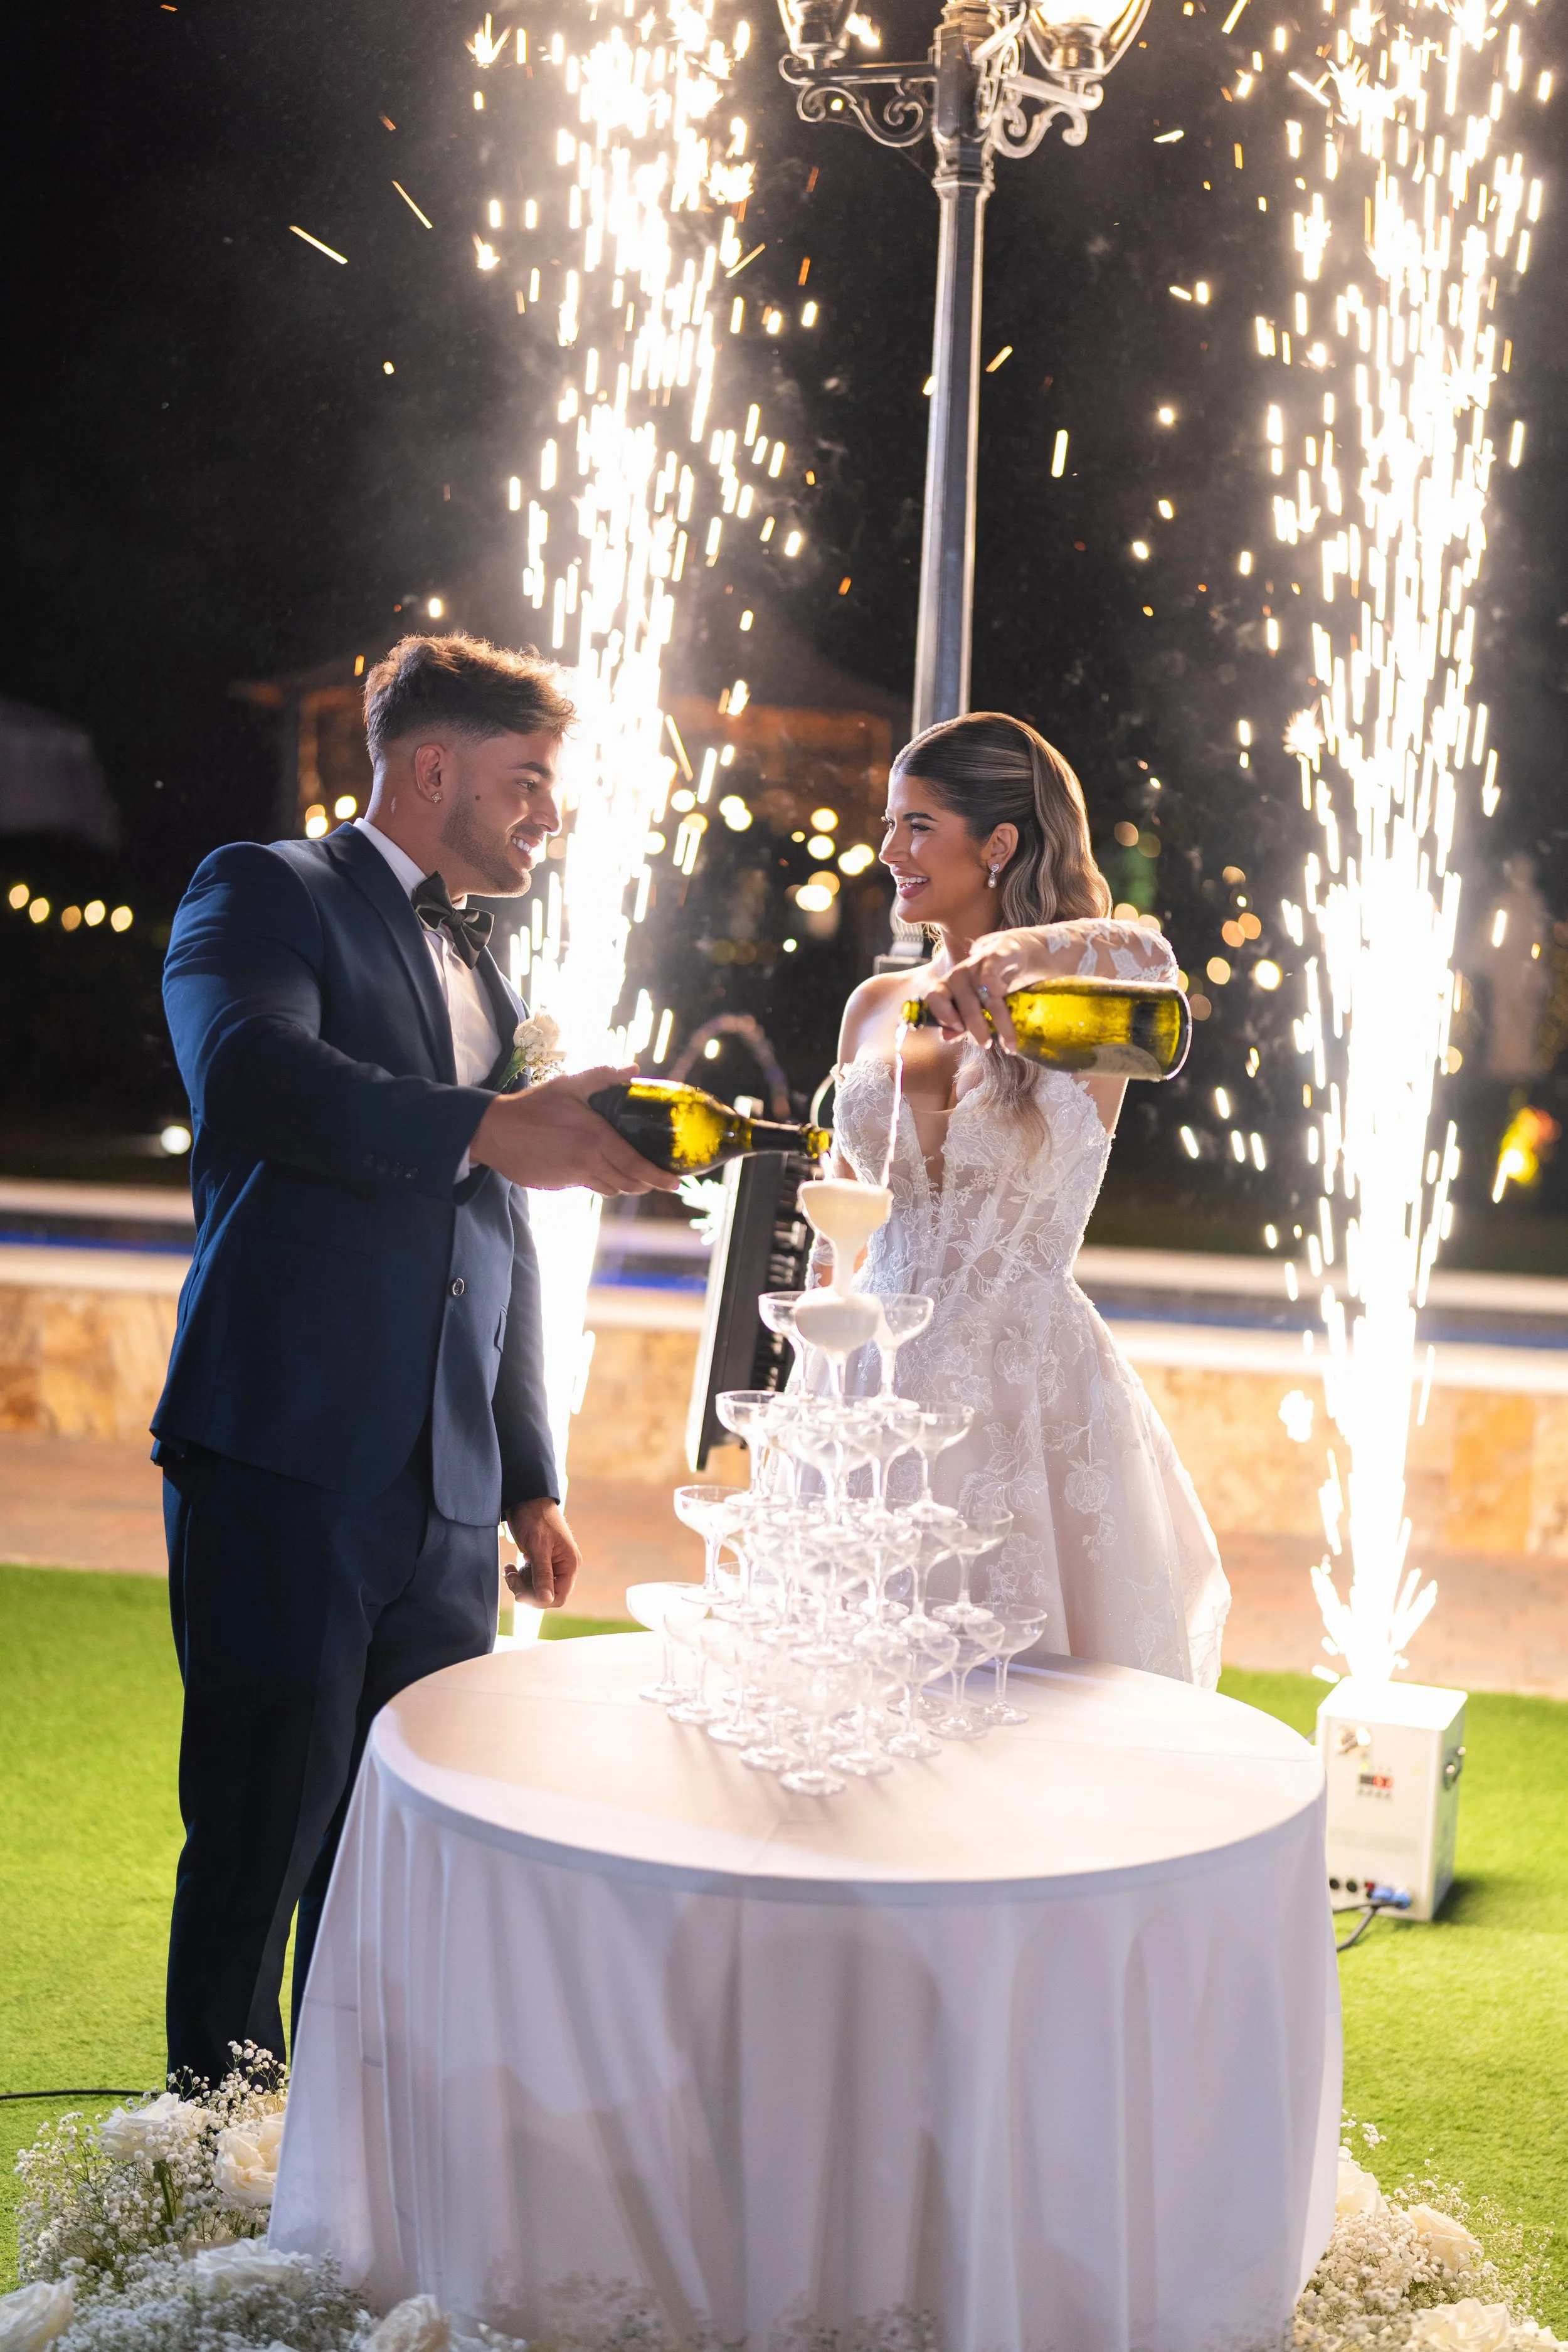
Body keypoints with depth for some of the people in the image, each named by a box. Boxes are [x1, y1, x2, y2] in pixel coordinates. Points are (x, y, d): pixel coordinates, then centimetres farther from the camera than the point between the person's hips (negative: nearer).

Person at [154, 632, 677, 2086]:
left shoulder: (488, 976, 24)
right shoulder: (269, 893, 2)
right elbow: (248, 1070, -21)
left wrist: (530, 1479, 22)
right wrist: (486, 1128, -26)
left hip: (447, 1500, 7)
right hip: (287, 1463, -7)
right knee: (259, 1844, -2)